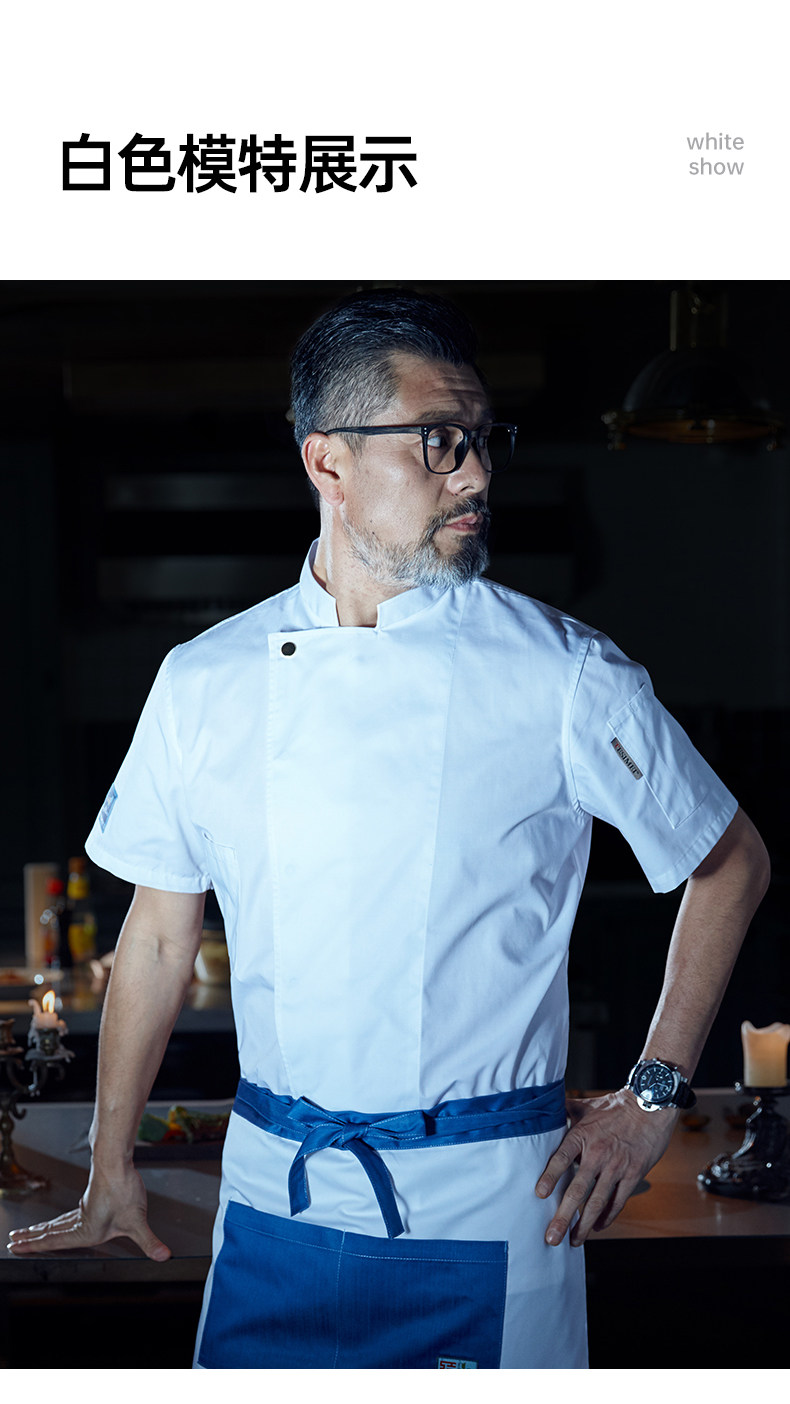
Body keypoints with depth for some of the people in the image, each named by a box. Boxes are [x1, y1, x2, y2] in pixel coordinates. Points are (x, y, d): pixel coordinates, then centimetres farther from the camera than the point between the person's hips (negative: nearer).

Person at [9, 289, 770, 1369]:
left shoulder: (564, 680, -6)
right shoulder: (203, 684, 1)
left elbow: (731, 863, 5)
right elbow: (159, 936, 10)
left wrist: (653, 1097, 1)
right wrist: (111, 1175, 14)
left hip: (490, 1207, -2)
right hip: (275, 1199, 2)